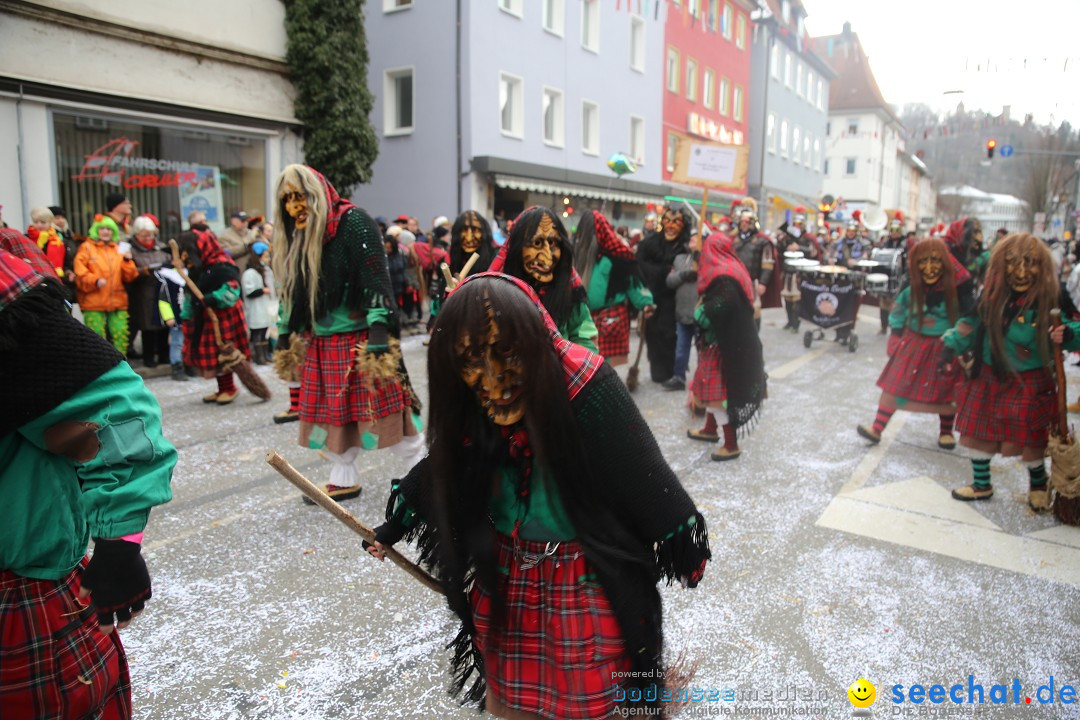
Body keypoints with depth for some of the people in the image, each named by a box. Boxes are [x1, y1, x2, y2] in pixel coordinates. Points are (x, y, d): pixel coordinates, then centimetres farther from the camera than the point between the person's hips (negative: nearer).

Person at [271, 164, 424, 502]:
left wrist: (379, 329, -27)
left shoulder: (353, 223, -11)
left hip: (361, 336, -7)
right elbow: (293, 292, 21)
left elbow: (376, 279, -20)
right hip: (323, 344, 7)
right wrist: (286, 334, 21)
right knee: (334, 409, 12)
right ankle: (344, 479, 26)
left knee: (382, 406, -4)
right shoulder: (296, 239, 12)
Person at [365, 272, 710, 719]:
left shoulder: (582, 385, -28)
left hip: (587, 580, -4)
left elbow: (641, 470, -18)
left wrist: (680, 541, -8)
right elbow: (445, 460, 5)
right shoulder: (468, 404, -14)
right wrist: (396, 523, 17)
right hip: (504, 578, 4)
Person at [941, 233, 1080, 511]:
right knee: (978, 431, 11)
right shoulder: (992, 296, -5)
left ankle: (1038, 485, 36)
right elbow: (971, 325, 5)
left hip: (1029, 383, -3)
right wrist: (951, 345, -7)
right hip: (988, 378, 4)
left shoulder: (1050, 300, -15)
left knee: (1029, 439, 8)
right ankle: (981, 484, 31)